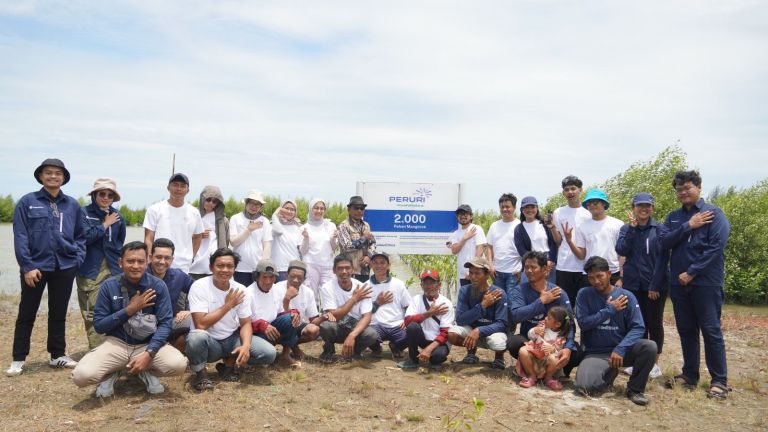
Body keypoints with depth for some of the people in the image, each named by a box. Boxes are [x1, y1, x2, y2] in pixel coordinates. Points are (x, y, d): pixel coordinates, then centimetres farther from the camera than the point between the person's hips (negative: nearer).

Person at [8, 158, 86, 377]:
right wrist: (27, 266, -12)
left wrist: (78, 259, -2)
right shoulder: (27, 202, -3)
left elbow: (80, 236, 11)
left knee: (59, 313, 13)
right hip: (35, 267, -3)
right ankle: (18, 359, 18)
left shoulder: (72, 205, 6)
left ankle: (58, 355, 24)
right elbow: (20, 236, -7)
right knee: (27, 314, 7)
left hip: (64, 268, 3)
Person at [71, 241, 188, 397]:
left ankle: (147, 372, 4)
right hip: (117, 343, 0)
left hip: (148, 344, 0)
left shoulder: (158, 286, -6)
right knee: (82, 375, -28)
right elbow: (99, 325, -3)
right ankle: (112, 373, 7)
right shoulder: (109, 286, -4)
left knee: (178, 364, -30)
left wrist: (148, 354, -24)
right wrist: (129, 310, -16)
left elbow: (165, 323, -11)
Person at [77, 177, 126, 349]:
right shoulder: (84, 213, 1)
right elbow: (84, 237, -13)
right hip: (90, 271, -3)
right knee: (92, 315, -4)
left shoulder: (117, 216, 12)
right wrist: (105, 225, -7)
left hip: (113, 270, 3)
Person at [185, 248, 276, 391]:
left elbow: (245, 323, -1)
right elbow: (200, 324, -25)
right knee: (197, 336, -39)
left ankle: (229, 363, 11)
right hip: (209, 342, -4)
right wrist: (228, 305, -22)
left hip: (232, 339, 4)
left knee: (269, 353, -17)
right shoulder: (199, 286, -17)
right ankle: (201, 374, -6)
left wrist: (246, 345, -21)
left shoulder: (240, 290, -4)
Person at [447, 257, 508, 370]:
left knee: (498, 343, -37)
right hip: (471, 329, 2)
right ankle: (471, 350, 6)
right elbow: (460, 320, -19)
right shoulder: (464, 291, -12)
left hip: (492, 331, -2)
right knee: (451, 334, -27)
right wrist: (483, 305, -28)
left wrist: (479, 331, -38)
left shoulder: (499, 294, -19)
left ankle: (499, 356, 3)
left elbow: (501, 324, -23)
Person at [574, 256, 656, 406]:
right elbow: (583, 323, -10)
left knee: (649, 347, -30)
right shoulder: (584, 295, -1)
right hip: (595, 353, -1)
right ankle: (609, 374, 10)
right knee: (583, 387, -27)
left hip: (622, 350, 1)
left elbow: (638, 327, -9)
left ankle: (635, 389, -4)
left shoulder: (626, 296, -2)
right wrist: (609, 310, -13)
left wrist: (620, 348, -23)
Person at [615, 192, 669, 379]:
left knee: (654, 323, 6)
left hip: (656, 284, -2)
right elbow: (621, 250, -11)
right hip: (633, 284, 3)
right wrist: (632, 228, -15)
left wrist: (655, 285, -13)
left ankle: (654, 363, 17)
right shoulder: (626, 229, 6)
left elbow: (663, 258, -8)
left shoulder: (659, 229, -4)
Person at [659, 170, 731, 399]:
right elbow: (664, 241, -2)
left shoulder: (714, 215, -4)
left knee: (711, 331, -2)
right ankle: (690, 375, 22)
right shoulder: (673, 217, 12)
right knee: (686, 330, 12)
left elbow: (715, 247, -13)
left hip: (706, 282, -5)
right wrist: (688, 226, -13)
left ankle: (719, 381, 7)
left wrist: (691, 273, -15)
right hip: (679, 283, 5)